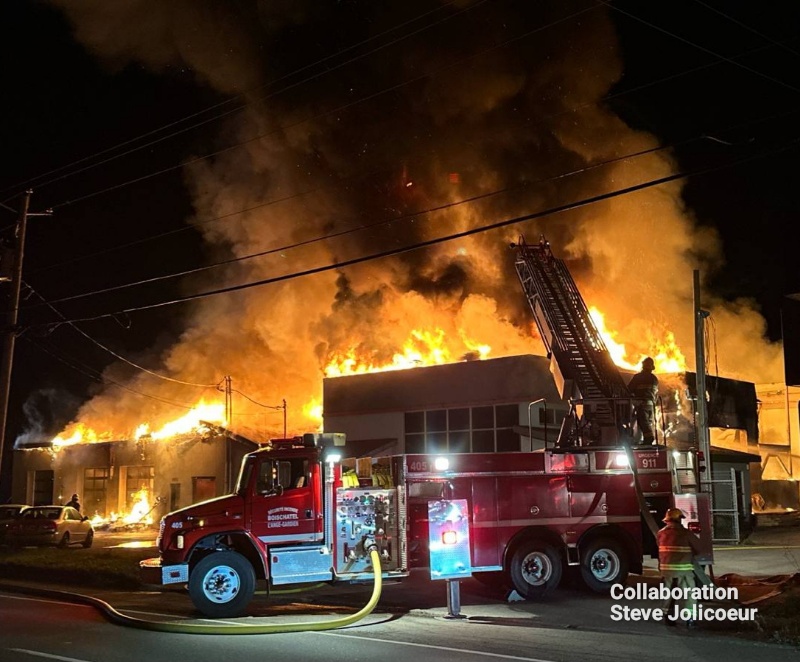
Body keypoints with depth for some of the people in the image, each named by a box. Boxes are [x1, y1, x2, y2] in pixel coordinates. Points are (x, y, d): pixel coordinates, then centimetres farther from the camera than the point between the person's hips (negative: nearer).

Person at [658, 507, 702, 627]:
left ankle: (668, 617, 19)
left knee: (669, 594, 15)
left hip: (666, 568, 5)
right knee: (687, 594, 4)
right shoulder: (685, 533, -8)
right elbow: (698, 547, 1)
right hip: (683, 569, -4)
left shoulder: (661, 533, 5)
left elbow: (660, 550, 9)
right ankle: (689, 618, 1)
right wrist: (690, 554, 19)